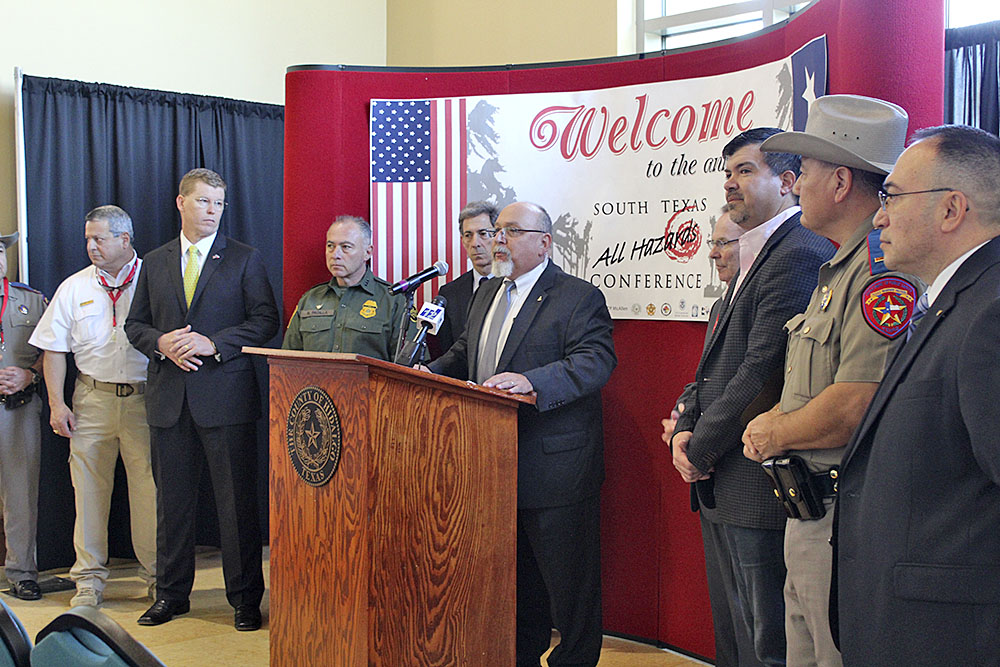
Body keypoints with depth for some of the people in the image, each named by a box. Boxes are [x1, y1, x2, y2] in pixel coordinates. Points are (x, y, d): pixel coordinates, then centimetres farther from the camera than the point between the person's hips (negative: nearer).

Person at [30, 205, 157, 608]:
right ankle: (90, 580, 14)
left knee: (149, 491, -1)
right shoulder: (74, 288, 10)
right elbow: (54, 350, 10)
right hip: (92, 400, 2)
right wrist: (56, 404, 1)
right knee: (89, 489, 3)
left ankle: (158, 578, 11)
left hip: (145, 398, -2)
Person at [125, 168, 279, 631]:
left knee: (237, 501, 0)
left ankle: (245, 598, 11)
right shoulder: (155, 263, 14)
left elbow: (265, 320, -3)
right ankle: (171, 594, 24)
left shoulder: (244, 259, 4)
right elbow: (135, 324, 14)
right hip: (169, 398, 3)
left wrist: (214, 343, -14)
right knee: (172, 500, 11)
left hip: (226, 396, -3)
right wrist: (162, 343, -7)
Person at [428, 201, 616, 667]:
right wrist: (431, 372, 2)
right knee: (516, 578, 21)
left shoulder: (580, 298, -10)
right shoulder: (486, 295, 16)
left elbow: (594, 361, -23)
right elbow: (464, 354, 22)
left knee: (568, 583, 3)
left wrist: (532, 381, -37)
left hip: (555, 467, -8)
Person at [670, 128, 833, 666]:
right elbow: (721, 361, 19)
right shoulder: (756, 257, 17)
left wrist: (702, 450, -12)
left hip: (766, 481, -10)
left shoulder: (799, 255, -17)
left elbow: (765, 370, -21)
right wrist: (687, 430, 4)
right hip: (736, 482, 10)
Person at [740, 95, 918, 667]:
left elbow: (853, 409, -26)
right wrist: (773, 426, 2)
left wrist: (775, 433, -8)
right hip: (811, 513, 10)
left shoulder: (885, 267, -20)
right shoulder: (841, 268, 16)